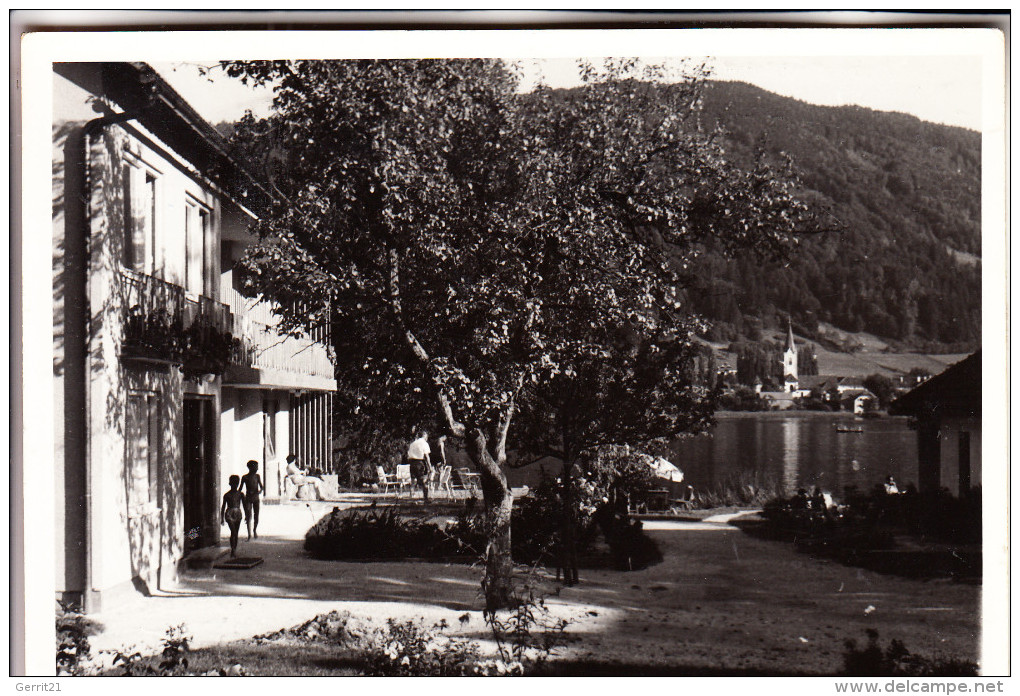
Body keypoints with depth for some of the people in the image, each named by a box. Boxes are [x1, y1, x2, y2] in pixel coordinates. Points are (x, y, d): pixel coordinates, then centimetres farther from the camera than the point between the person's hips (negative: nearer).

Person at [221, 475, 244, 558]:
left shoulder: (240, 494, 7)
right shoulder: (227, 495, 0)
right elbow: (223, 507, 5)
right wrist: (222, 518, 4)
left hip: (238, 514, 3)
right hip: (229, 514, -3)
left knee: (236, 533, 8)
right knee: (233, 532, -18)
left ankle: (235, 550, 15)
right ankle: (232, 549, -18)